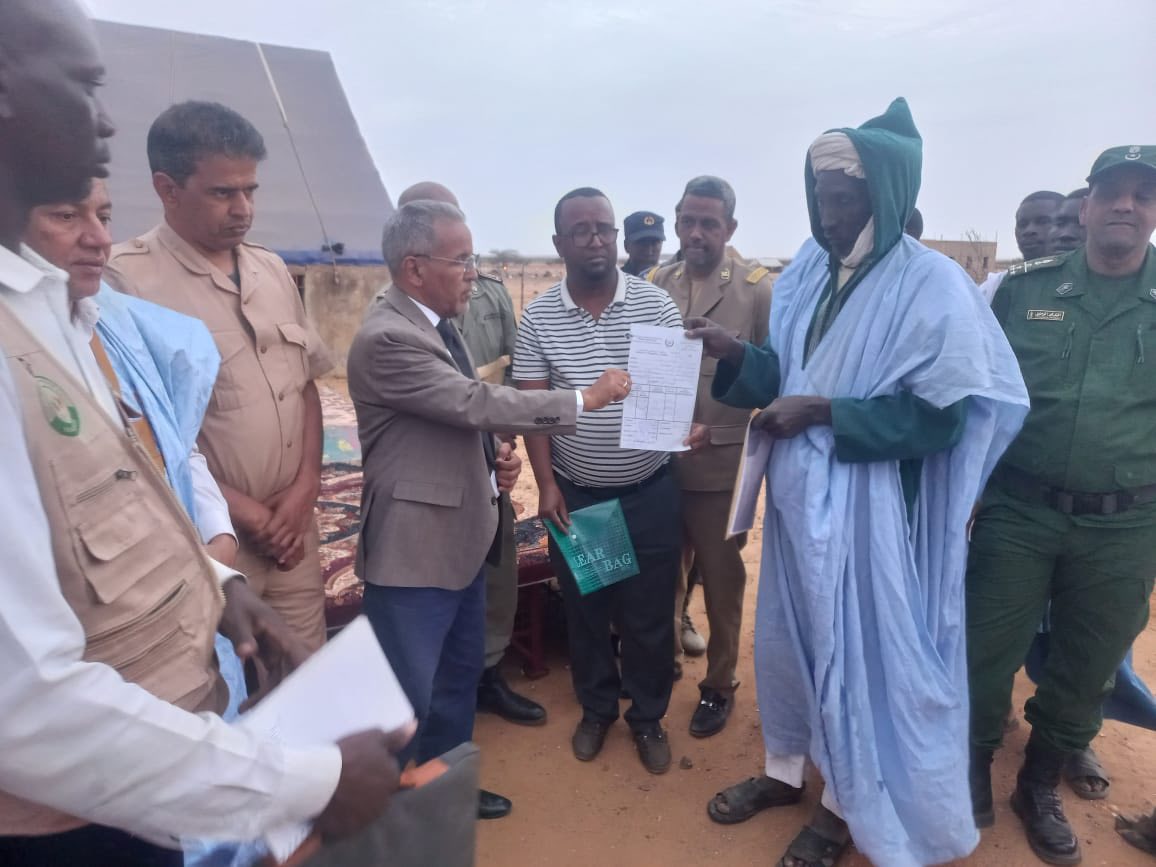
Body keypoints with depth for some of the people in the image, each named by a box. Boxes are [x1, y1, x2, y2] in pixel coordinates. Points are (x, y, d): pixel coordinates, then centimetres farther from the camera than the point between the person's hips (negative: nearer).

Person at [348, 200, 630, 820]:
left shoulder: (436, 321, 9)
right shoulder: (387, 338, -22)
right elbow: (476, 402, -25)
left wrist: (493, 455, 0)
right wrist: (585, 398, -18)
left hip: (460, 534, 10)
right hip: (415, 545, -10)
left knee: (459, 674, 23)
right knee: (407, 696, 6)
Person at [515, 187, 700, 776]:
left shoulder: (657, 305, -6)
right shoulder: (537, 318, -4)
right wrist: (546, 484, -10)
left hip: (650, 491, -1)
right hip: (574, 494, 1)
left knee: (650, 615, 12)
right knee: (584, 611, 17)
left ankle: (648, 717, 35)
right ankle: (596, 708, 40)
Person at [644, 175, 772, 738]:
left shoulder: (758, 290, -5)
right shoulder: (652, 286, 6)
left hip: (722, 464, -3)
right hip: (657, 461, 3)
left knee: (721, 582, 12)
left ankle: (719, 685, 32)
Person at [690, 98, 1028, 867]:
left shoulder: (933, 286, -13)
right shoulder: (809, 272, 5)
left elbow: (942, 418, -16)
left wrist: (821, 414, -20)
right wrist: (736, 354, -8)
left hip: (865, 502, -6)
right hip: (797, 491, 6)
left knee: (858, 647, 9)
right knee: (789, 634, 18)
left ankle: (847, 804, 33)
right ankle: (786, 768, 41)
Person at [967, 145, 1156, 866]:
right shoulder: (1024, 289, 0)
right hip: (1018, 510, -1)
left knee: (1087, 670, 15)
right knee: (986, 655, 8)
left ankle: (1042, 785, 38)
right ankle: (973, 769, 33)